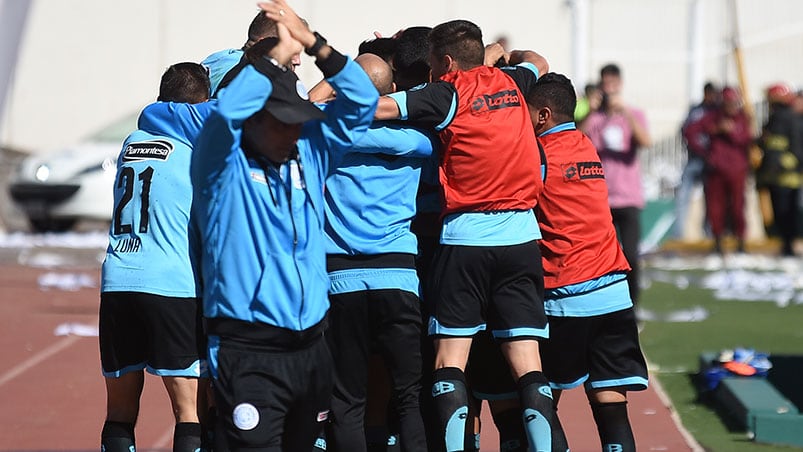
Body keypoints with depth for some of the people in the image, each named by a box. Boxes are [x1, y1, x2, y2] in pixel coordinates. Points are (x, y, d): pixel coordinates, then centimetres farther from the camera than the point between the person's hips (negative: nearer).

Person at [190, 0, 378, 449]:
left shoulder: (309, 153, 11)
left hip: (311, 345, 6)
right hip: (249, 350, -6)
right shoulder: (226, 163, -4)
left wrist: (314, 42, -3)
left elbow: (361, 102, 8)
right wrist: (278, 55, -13)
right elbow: (227, 111, -24)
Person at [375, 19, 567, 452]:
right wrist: (503, 54, 53)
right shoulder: (509, 83, 11)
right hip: (520, 237, 4)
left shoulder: (447, 94, -4)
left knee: (449, 359, 0)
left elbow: (373, 107, -15)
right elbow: (537, 63, 35)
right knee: (526, 361, 2)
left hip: (464, 238, -4)